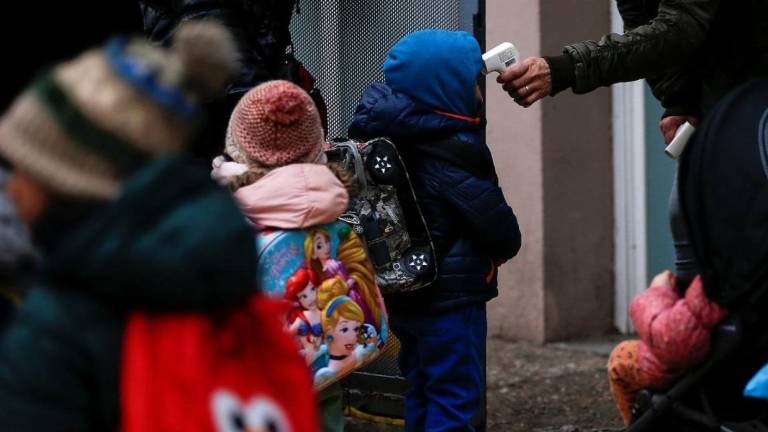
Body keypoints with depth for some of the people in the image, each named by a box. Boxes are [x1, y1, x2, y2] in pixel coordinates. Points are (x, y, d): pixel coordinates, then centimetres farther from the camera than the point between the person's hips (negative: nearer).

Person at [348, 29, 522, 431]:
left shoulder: (391, 134, 1)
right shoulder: (457, 153, -19)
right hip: (451, 297, -8)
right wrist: (504, 247, 6)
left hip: (401, 294, 8)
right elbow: (503, 233, -16)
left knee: (421, 395, 18)